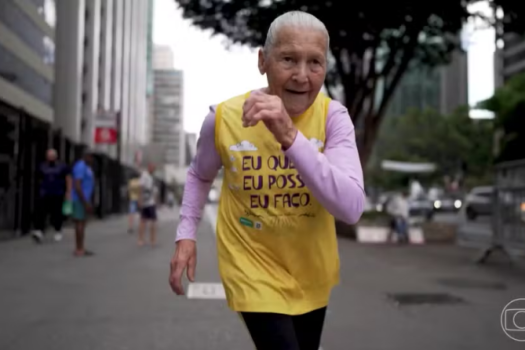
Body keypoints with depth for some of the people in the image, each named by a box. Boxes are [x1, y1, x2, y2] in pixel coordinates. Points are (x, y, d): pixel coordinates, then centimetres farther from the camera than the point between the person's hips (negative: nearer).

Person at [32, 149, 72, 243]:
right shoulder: (42, 167, 8)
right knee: (41, 213, -14)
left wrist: (68, 193, -3)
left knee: (57, 214, 2)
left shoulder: (62, 167, 3)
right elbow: (40, 179, 18)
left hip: (58, 195, -1)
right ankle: (39, 232, -24)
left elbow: (68, 179, 3)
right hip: (44, 195, 1)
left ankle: (58, 231, 20)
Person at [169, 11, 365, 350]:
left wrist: (290, 137, -38)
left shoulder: (332, 116, -17)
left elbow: (352, 208, -30)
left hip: (312, 272, 2)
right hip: (253, 268, -2)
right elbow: (200, 176, 7)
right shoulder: (223, 118, -15)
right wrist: (186, 234, -5)